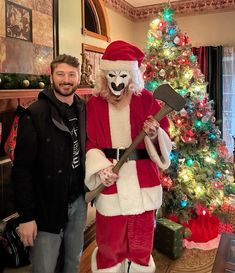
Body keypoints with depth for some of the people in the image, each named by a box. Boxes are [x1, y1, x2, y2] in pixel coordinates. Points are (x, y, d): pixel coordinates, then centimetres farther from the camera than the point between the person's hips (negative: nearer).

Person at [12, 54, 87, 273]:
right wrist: (26, 215, -15)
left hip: (78, 200, 5)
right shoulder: (35, 114, -14)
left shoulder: (83, 110, 4)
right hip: (47, 206, -5)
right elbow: (22, 168, -15)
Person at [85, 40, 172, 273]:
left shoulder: (145, 99, -2)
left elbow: (164, 141, 0)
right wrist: (100, 168, -16)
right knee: (110, 242, 13)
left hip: (141, 182, 0)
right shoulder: (94, 103, 0)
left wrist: (153, 134, -22)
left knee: (141, 242, 15)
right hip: (109, 183, 0)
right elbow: (90, 142, 0)